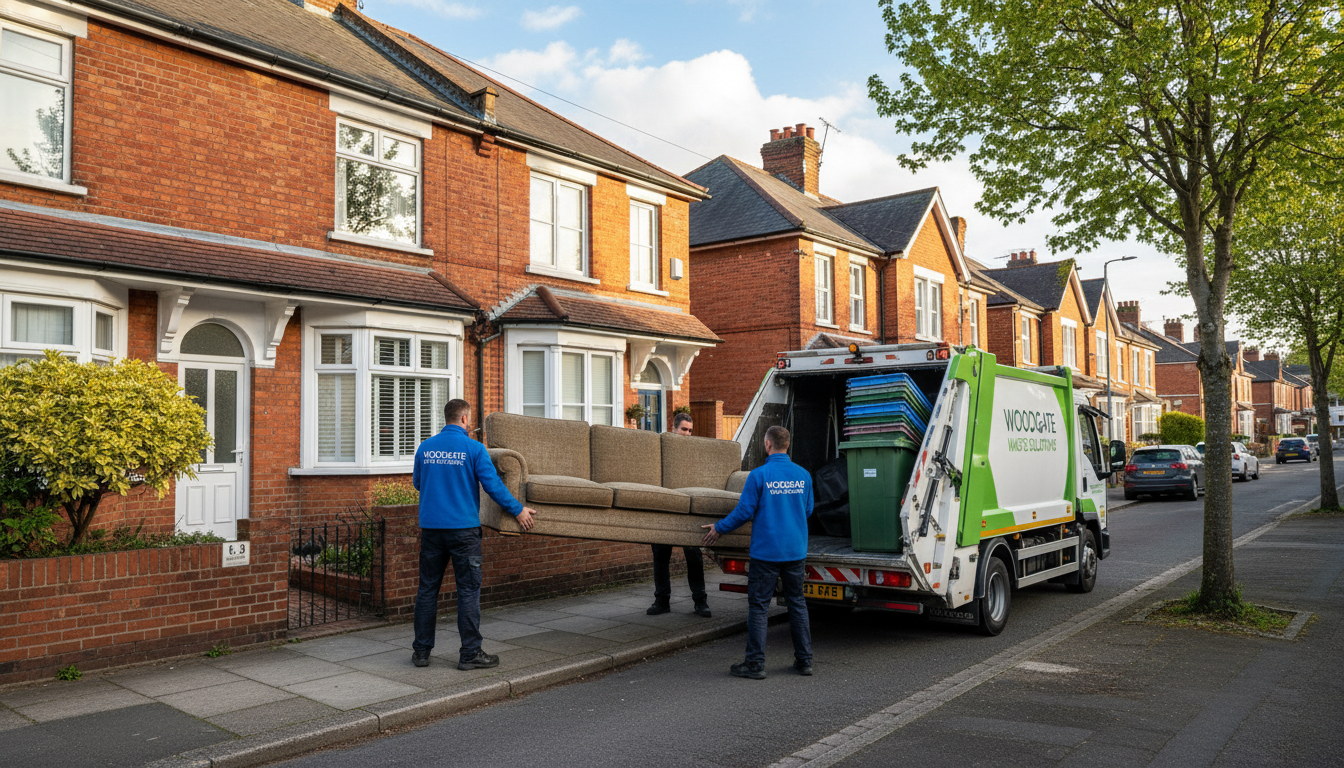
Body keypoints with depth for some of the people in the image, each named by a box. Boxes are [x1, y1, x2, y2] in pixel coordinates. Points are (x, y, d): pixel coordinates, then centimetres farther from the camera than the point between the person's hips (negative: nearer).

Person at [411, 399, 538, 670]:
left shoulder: (425, 448, 6)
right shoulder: (473, 448, -8)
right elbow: (493, 485, -10)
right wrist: (518, 510, 0)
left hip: (431, 526, 5)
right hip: (463, 528, -4)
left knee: (427, 588, 11)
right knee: (469, 589, 2)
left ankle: (421, 651, 17)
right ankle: (470, 653, 5)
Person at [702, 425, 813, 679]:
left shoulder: (759, 475, -13)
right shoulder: (803, 475, 3)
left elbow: (744, 511, -10)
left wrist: (719, 528, 5)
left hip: (766, 551, -5)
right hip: (795, 551, 5)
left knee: (758, 606, 3)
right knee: (797, 604, 14)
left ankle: (755, 664, 5)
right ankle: (804, 660, 19)